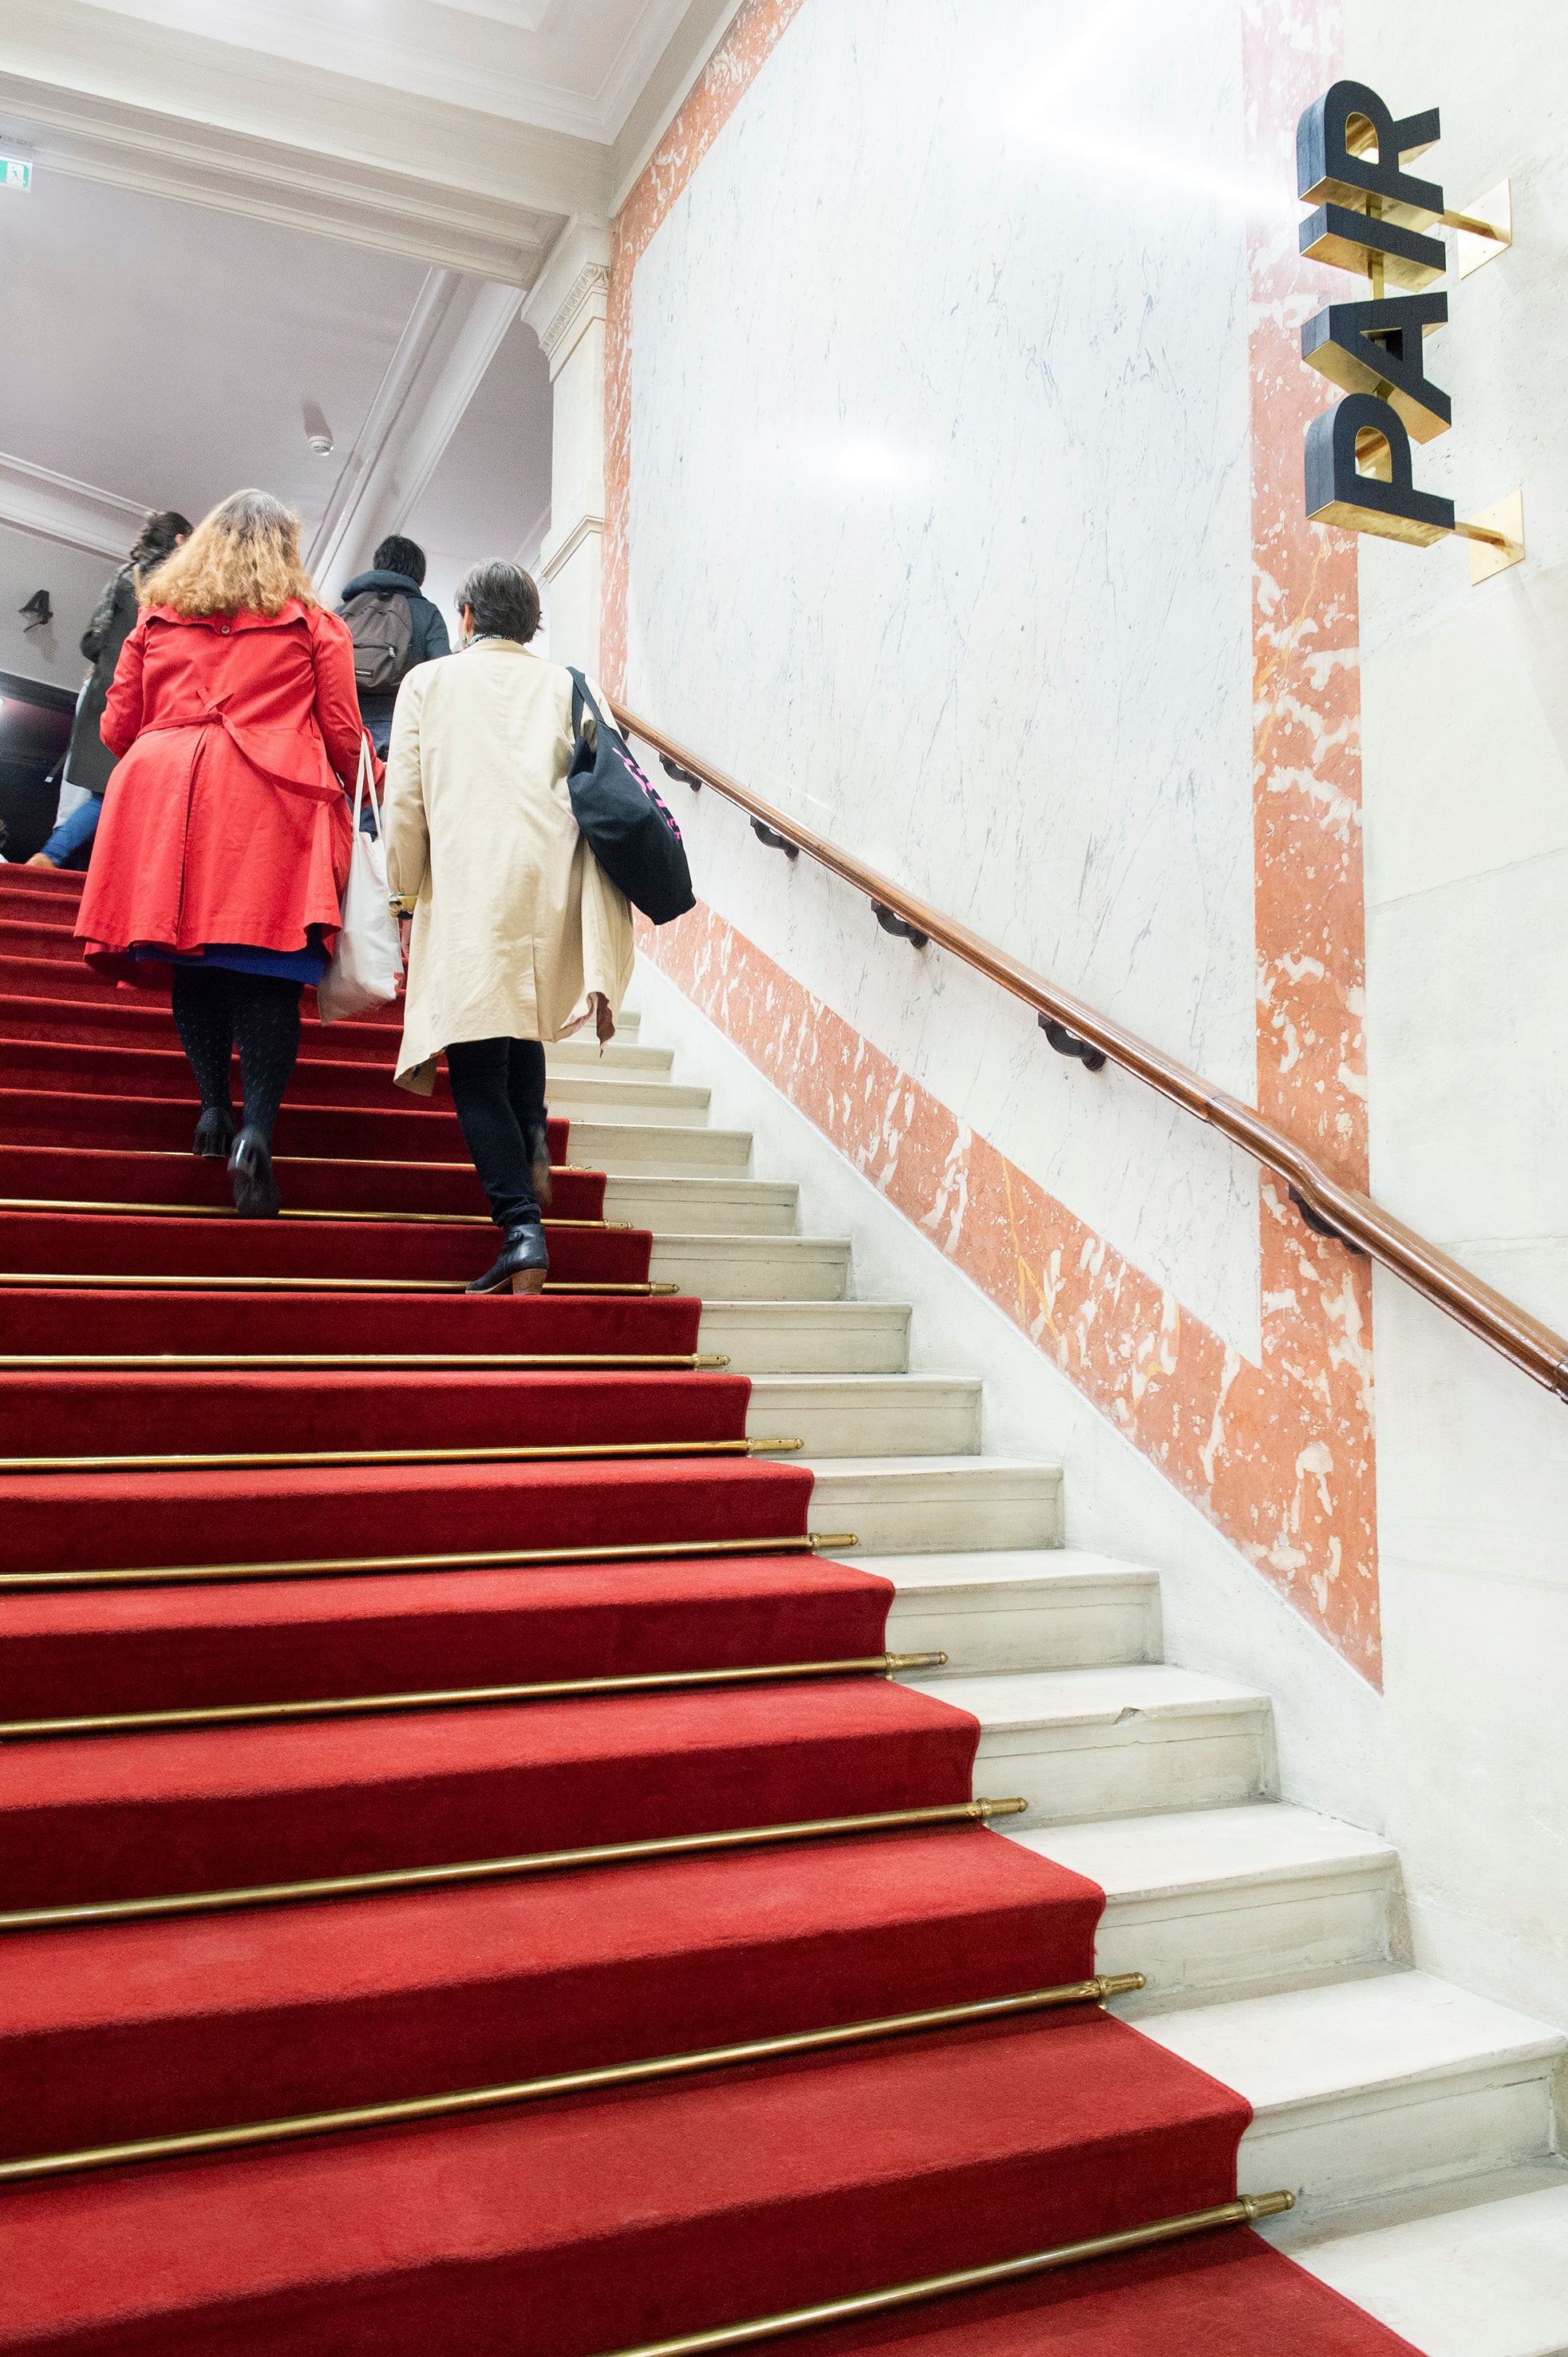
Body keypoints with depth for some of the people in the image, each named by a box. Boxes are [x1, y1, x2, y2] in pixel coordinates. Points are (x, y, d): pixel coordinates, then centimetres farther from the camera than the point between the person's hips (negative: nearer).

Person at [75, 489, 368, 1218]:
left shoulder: (157, 616, 18)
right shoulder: (313, 623, 12)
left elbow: (117, 728, 16)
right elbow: (343, 737, 8)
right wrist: (356, 790, 27)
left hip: (165, 800, 3)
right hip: (270, 803, -2)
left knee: (193, 962, 11)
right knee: (267, 972, -7)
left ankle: (214, 1104, 2)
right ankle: (256, 1129, -21)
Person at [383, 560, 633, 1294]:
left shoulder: (427, 683, 11)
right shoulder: (564, 686, 14)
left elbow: (403, 805, 6)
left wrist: (402, 897, 18)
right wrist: (599, 964, 8)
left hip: (468, 891, -3)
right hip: (552, 889, 3)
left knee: (476, 1070, 0)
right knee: (522, 1017, 29)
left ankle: (523, 1231, -12)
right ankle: (533, 1143, 8)